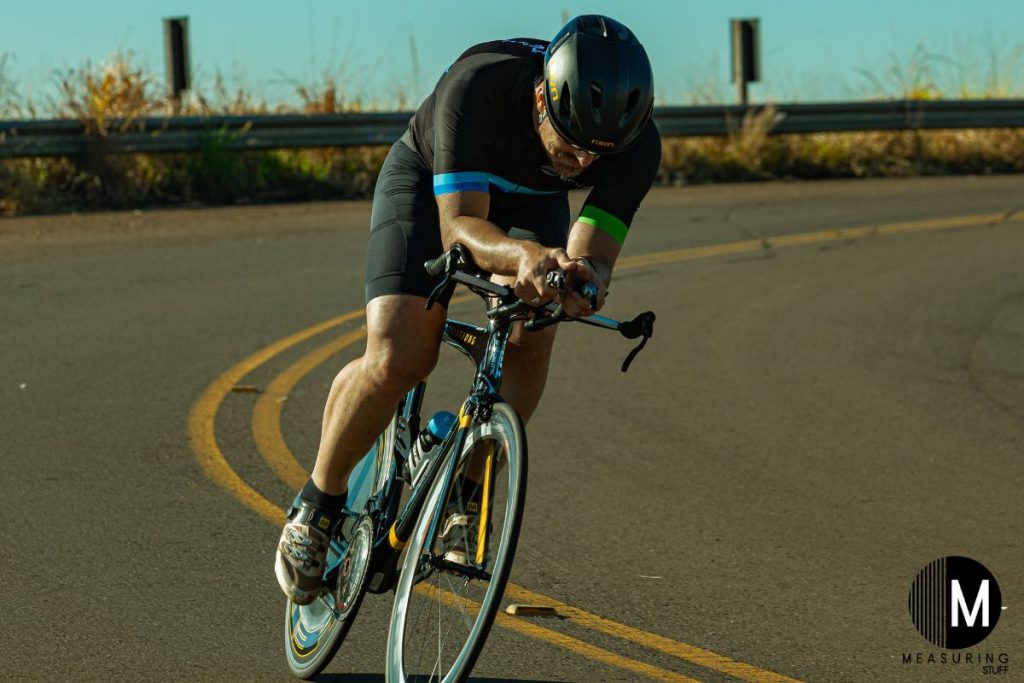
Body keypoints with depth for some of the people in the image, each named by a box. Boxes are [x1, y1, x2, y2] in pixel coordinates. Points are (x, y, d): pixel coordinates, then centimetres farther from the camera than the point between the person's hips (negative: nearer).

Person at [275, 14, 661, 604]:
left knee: (530, 339, -23)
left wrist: (584, 277, -57)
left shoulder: (637, 142, -32)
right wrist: (523, 255, -63)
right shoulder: (479, 86, -41)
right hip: (430, 183, -3)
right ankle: (320, 502, 2)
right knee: (399, 360, -21)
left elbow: (593, 252, -33)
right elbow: (459, 227, -43)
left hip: (530, 202, 3)